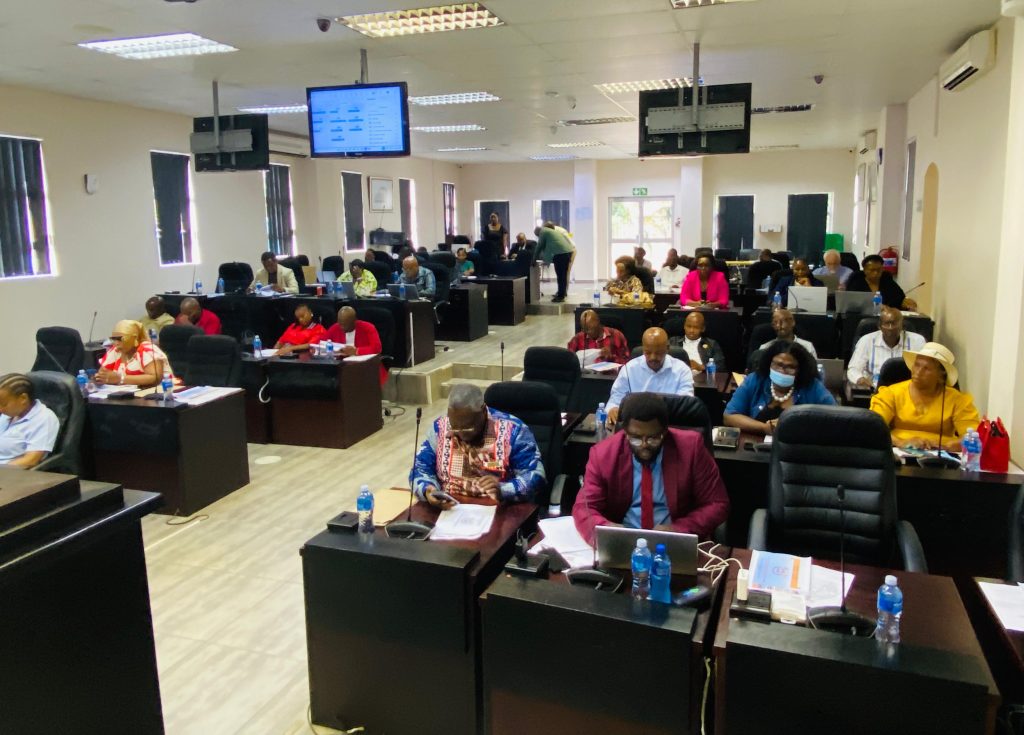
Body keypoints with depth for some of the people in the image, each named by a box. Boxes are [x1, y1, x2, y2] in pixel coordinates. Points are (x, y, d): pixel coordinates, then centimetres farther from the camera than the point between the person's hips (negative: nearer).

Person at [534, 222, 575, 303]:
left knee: (560, 276, -5)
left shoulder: (543, 232, 4)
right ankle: (562, 294, 21)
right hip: (568, 251, 9)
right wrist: (540, 256, 39)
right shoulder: (552, 231, 30)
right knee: (563, 275, 14)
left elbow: (539, 246, 6)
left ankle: (560, 296, -2)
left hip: (560, 253, -9)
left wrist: (535, 258, 16)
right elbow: (546, 246, 35)